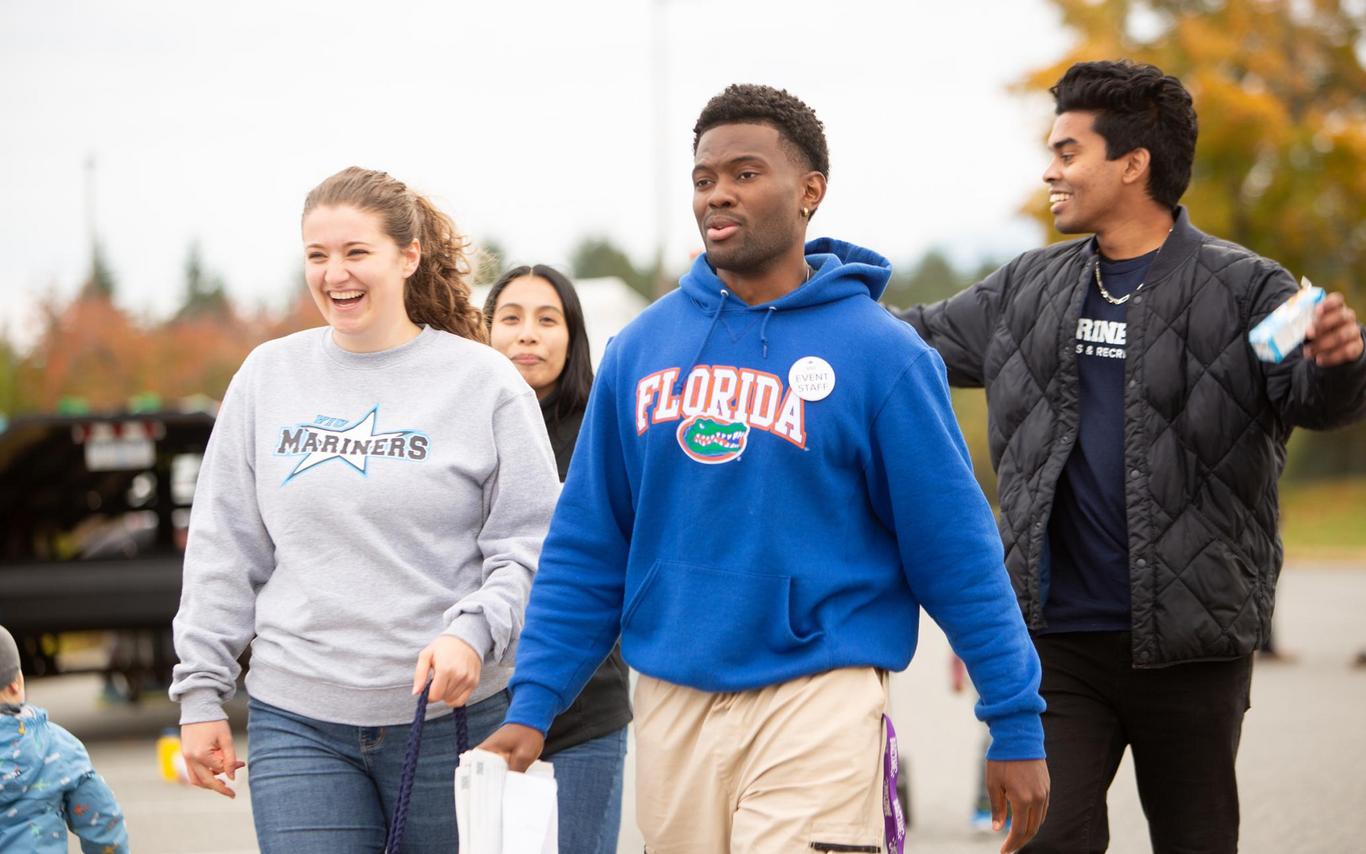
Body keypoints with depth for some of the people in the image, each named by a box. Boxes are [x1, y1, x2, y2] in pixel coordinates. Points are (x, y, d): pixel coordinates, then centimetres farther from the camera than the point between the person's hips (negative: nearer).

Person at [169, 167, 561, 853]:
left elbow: (530, 545, -2)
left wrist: (474, 630, -19)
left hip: (451, 715, -2)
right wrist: (201, 691, 7)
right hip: (297, 722, 2)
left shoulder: (484, 381, 0)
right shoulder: (267, 377, 8)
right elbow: (223, 553, 11)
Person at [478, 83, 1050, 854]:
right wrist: (533, 703, 2)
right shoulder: (644, 346, 7)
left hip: (818, 701, -4)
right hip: (673, 704, 4)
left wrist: (1017, 725, -4)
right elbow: (588, 545, 10)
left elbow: (955, 550, -4)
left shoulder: (878, 351, -5)